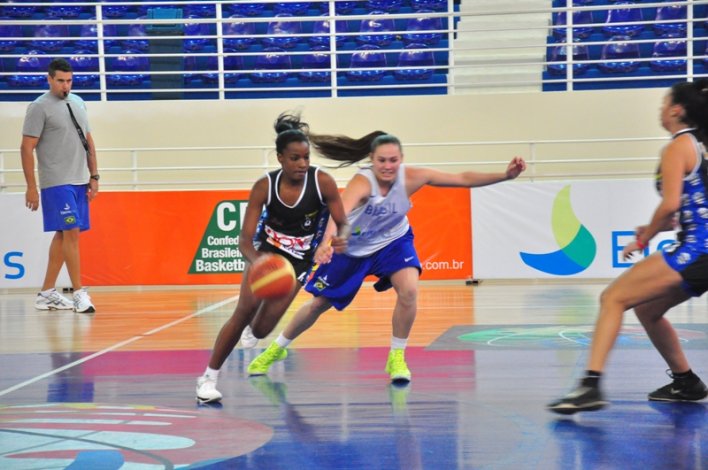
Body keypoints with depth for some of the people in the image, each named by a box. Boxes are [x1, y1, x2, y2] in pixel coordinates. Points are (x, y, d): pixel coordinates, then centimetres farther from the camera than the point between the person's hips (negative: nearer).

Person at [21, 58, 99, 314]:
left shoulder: (78, 103, 13)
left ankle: (47, 293, 16)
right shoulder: (39, 107, -7)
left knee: (62, 235, 9)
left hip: (79, 182, 7)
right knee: (71, 233, -12)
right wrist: (31, 187, -12)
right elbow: (27, 148, -8)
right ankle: (79, 293, -10)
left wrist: (94, 176, 12)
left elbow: (88, 142, 18)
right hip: (56, 183, -7)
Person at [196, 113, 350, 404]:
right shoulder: (264, 187, -20)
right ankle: (208, 378, -11)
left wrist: (341, 238, -36)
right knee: (245, 309, -23)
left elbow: (343, 222, -11)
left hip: (299, 260, 1)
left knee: (260, 330, -2)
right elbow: (245, 239, -21)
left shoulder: (322, 182, -21)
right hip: (266, 250, -1)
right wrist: (256, 261, -44)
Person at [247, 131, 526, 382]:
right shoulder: (362, 182, -35)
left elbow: (463, 179, -24)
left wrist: (505, 176, -36)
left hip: (393, 241, 2)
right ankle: (276, 349, 35)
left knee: (409, 290, -26)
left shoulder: (411, 177, -26)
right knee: (317, 305, 8)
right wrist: (324, 245, -72)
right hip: (353, 248, -2)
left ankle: (396, 358, -4)